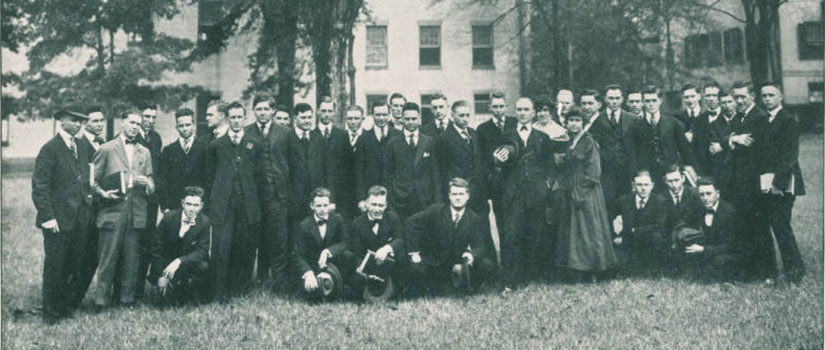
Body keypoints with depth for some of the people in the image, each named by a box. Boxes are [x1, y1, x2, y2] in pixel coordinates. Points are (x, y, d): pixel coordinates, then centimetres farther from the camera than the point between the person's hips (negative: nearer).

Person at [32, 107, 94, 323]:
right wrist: (47, 217, -16)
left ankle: (67, 306, 22)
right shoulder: (50, 149, -8)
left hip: (81, 219, 6)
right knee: (54, 267, 3)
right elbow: (39, 186, -11)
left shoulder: (83, 148, 13)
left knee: (76, 266, 9)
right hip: (58, 220, -6)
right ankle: (51, 313, 14)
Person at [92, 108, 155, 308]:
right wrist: (103, 193, -12)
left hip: (137, 213, 3)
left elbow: (151, 189, 17)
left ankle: (128, 299, 13)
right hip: (112, 211, -3)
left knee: (132, 259, 4)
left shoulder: (144, 153, 17)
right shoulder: (106, 149, 5)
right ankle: (101, 299, 4)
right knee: (108, 258, -4)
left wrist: (147, 183, -5)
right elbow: (93, 181, 5)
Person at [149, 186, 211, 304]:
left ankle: (196, 301, -7)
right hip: (167, 263, -1)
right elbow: (157, 247, -7)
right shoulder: (169, 217, -10)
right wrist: (160, 276, -13)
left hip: (189, 263, 1)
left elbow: (202, 252, -16)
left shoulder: (205, 222, -10)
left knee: (204, 266, -31)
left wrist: (179, 261, -33)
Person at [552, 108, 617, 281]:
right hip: (569, 193, 7)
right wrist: (560, 184, 6)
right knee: (570, 229, 5)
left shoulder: (588, 142, -6)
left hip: (586, 193, -7)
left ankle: (590, 270, 0)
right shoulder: (568, 143, 14)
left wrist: (580, 190, -16)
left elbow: (593, 170, -11)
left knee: (586, 228, -5)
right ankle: (574, 269, 10)